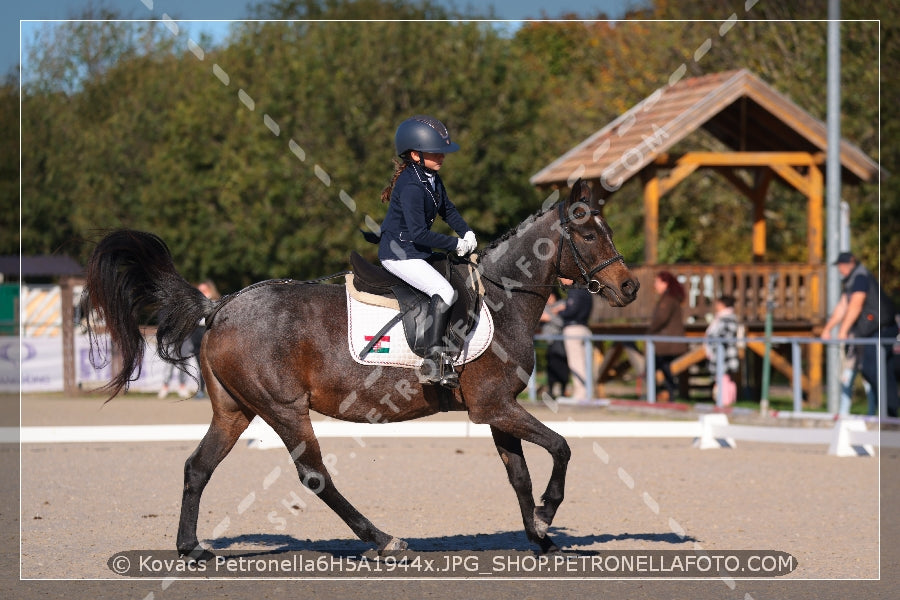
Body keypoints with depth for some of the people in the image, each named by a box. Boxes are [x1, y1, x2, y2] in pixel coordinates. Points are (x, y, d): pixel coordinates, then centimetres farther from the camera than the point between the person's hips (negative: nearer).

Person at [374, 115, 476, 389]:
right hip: (398, 253, -11)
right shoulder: (411, 186, -23)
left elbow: (447, 209, 22)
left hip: (417, 251, 11)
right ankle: (433, 362, -26)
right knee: (444, 292, -23)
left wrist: (467, 232, 5)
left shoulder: (432, 179, 7)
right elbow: (419, 233, -26)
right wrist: (456, 245, -20)